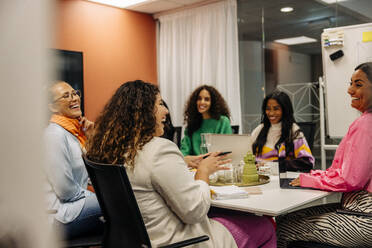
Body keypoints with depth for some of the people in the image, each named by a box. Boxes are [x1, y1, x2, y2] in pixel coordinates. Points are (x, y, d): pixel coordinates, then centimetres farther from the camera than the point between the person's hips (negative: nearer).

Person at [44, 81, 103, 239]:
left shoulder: (75, 129, 9)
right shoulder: (55, 134, -18)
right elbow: (65, 189, -21)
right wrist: (95, 196, -7)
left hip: (79, 199, 9)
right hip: (63, 213, -9)